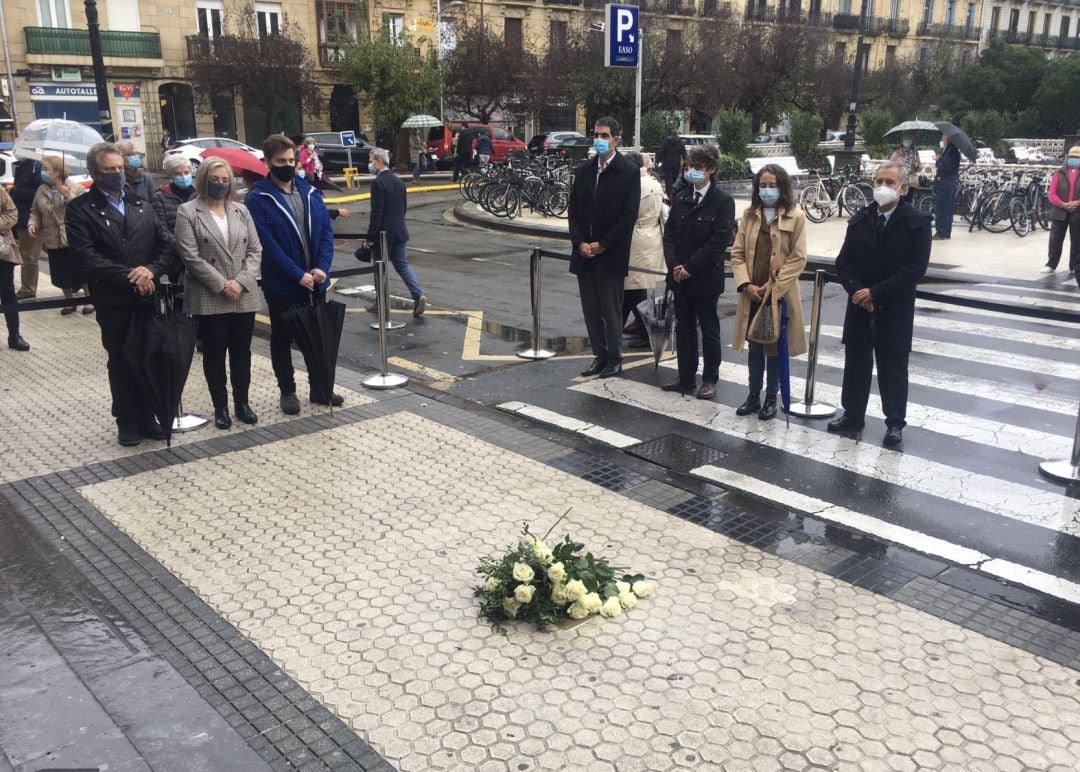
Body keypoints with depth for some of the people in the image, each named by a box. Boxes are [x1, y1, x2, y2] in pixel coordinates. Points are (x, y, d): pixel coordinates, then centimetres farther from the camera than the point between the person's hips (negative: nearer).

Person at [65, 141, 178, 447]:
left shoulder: (141, 205, 13)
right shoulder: (80, 209, -2)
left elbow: (167, 244, 6)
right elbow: (87, 256, -13)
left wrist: (151, 270, -13)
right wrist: (129, 276, -19)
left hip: (148, 297, 3)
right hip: (113, 302, -3)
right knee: (121, 362, 7)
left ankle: (147, 416, 20)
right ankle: (127, 422, 19)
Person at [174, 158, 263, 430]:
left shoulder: (241, 211, 10)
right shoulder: (187, 212, -3)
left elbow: (255, 250, 5)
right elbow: (191, 256, -10)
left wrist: (242, 281, -10)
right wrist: (222, 285, -15)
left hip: (244, 296, 4)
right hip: (208, 298, -3)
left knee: (242, 351, 10)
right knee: (214, 353, 5)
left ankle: (242, 403, 22)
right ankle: (220, 407, 15)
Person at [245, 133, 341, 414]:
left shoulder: (310, 192, 6)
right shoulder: (259, 199, -9)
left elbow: (326, 232, 3)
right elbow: (268, 245, -16)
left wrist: (321, 267, -11)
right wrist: (298, 275, -20)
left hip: (314, 282, 5)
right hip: (281, 285, -4)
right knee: (282, 339, 10)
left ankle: (320, 388, 27)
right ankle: (287, 391, 23)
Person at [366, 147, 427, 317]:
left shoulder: (378, 183, -17)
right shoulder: (398, 181, 9)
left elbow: (376, 213, -19)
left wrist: (370, 237, -15)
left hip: (384, 233, -7)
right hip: (400, 232, 7)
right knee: (402, 264, 11)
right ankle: (418, 295, -5)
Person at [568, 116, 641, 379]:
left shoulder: (629, 172, -6)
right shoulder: (583, 170, 10)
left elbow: (629, 215, -11)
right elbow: (573, 209, 9)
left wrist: (602, 245, -12)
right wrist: (580, 243, -4)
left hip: (610, 255, -5)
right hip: (584, 253, 5)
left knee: (611, 310, 2)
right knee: (591, 309, 10)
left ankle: (615, 358, 15)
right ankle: (600, 355, 21)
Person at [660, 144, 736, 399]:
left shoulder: (723, 202, -7)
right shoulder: (680, 199, 9)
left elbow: (719, 241, -14)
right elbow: (669, 235, 7)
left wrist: (690, 267, -16)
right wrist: (675, 266, -8)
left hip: (706, 278, -5)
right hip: (680, 278, 5)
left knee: (709, 331, 6)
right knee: (684, 329, 11)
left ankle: (710, 380, 17)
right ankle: (686, 378, 21)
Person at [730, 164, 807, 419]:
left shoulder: (796, 217, -5)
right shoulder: (749, 215, 6)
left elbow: (798, 259, -8)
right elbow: (737, 253, 4)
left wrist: (774, 287, -15)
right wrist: (746, 285, -9)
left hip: (780, 294, -3)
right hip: (752, 294, 3)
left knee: (776, 348, 7)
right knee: (754, 347, 11)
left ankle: (771, 398, 18)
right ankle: (753, 396, 21)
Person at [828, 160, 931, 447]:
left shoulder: (917, 222, -7)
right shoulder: (860, 220, 6)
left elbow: (916, 267, -13)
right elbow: (843, 262, 5)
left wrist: (875, 292, -17)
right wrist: (857, 291, -12)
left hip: (894, 308, -4)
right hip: (859, 305, 4)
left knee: (893, 368, 5)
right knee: (856, 362, 11)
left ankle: (894, 423, 17)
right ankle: (852, 415, 24)